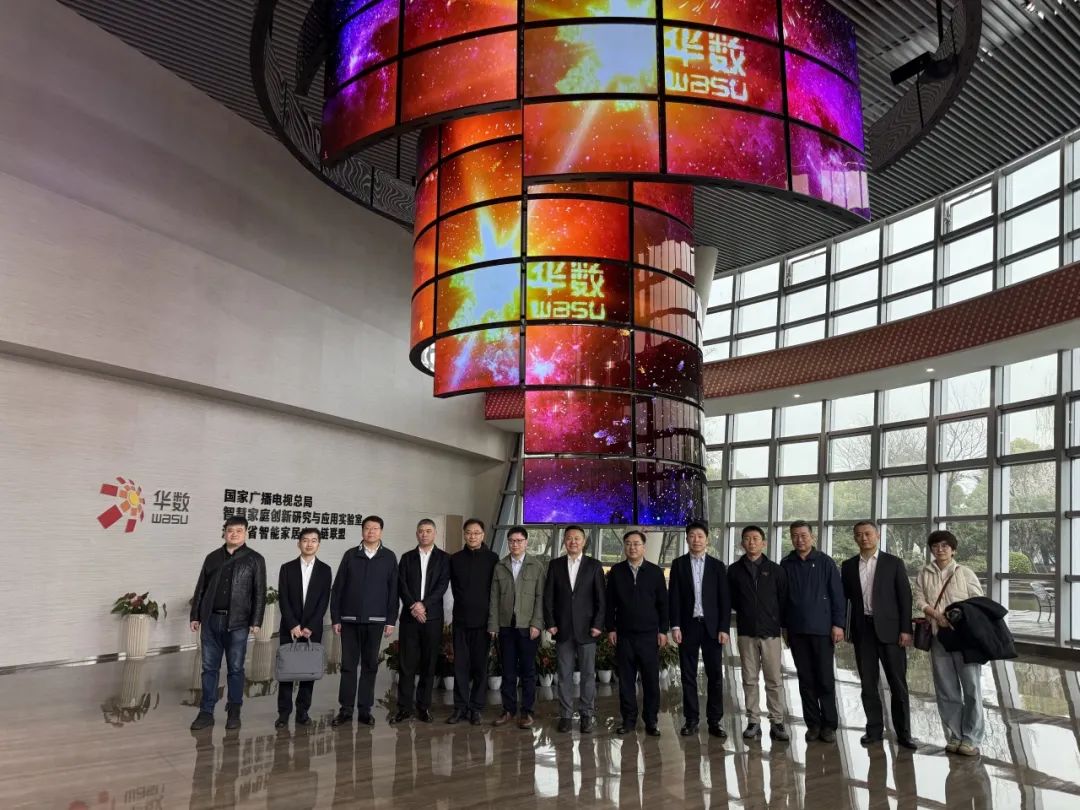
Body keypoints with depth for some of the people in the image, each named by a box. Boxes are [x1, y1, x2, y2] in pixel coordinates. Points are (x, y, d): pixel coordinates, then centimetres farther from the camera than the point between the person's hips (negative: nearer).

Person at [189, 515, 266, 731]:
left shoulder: (255, 559, 1)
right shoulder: (212, 557, 11)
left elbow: (260, 593, -3)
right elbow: (201, 589, 13)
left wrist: (256, 622, -9)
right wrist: (195, 616, 7)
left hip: (238, 622, -3)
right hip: (211, 620, 3)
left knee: (235, 669, 4)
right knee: (209, 667, 7)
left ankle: (234, 713, 15)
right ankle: (206, 712, 15)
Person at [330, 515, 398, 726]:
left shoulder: (389, 557, 3)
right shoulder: (350, 555, 4)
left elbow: (393, 590, 2)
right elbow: (337, 588, 5)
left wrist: (391, 620, -2)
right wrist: (335, 618, 1)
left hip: (375, 621, 0)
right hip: (349, 620, 0)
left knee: (370, 666, 5)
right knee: (348, 665, 3)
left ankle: (365, 710, 13)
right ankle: (346, 709, 11)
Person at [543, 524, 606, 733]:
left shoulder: (594, 565, 2)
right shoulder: (555, 565, 6)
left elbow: (601, 598, 0)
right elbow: (548, 597, 5)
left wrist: (598, 624, -7)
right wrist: (550, 623, -2)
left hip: (586, 629, -1)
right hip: (562, 629, 1)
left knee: (588, 674, 4)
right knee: (564, 674, 5)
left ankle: (587, 714, 13)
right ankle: (566, 715, 13)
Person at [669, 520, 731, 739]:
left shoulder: (717, 566, 6)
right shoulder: (678, 564, 5)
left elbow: (725, 599, 3)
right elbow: (673, 597, 1)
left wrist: (724, 628, -4)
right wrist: (675, 626, -7)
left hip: (712, 626, 0)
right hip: (688, 626, 0)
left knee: (715, 675, 1)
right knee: (688, 675, 4)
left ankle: (715, 721, 9)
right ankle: (690, 720, 12)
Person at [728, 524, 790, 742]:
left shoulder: (775, 570, 3)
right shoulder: (734, 570, 4)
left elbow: (784, 599, 7)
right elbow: (732, 599, 13)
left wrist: (783, 624, 5)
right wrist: (745, 612, 7)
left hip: (770, 631, -1)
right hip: (746, 632, 1)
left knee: (774, 680, -1)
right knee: (749, 679, 5)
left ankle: (777, 722, 7)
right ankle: (753, 722, 12)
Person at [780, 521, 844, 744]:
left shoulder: (825, 562, 0)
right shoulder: (786, 565, 6)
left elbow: (837, 595, -1)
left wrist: (838, 624, -7)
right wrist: (783, 626, 6)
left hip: (822, 630, -2)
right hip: (797, 631, 2)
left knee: (825, 679, 1)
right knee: (806, 680, 7)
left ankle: (829, 725, 11)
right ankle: (813, 723, 15)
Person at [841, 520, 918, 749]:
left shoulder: (894, 563, 1)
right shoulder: (848, 566, 9)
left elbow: (905, 597, -1)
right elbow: (844, 597, 10)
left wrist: (905, 629, -8)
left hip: (889, 629, -2)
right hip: (862, 630, 2)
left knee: (898, 683, 1)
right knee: (868, 683, 7)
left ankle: (903, 733, 9)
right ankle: (874, 729, 16)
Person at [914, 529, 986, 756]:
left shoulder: (965, 573, 4)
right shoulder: (924, 574, 9)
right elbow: (919, 601, 3)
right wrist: (936, 615, -15)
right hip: (938, 637, 2)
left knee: (972, 687, -3)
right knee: (946, 689, 6)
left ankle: (971, 739, 6)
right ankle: (954, 736, 15)